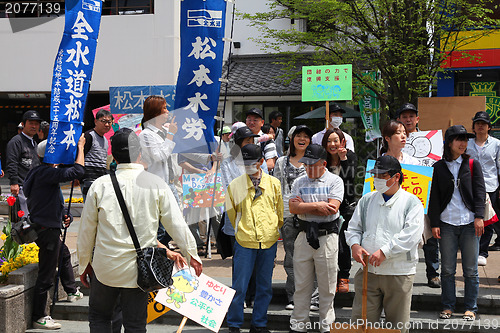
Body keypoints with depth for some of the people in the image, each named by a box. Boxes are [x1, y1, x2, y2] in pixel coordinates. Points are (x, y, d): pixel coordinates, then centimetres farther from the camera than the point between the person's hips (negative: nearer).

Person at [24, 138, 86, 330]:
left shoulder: (39, 173, 11)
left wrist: (61, 216, 19)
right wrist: (80, 146, -16)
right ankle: (39, 318, 3)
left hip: (50, 228, 11)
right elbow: (77, 171, -28)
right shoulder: (46, 173, -21)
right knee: (46, 275, -4)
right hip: (47, 230, -11)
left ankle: (71, 292, 50)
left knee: (64, 254, 32)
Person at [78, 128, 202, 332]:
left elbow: (86, 231, 2)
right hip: (139, 269, 0)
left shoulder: (100, 185, -7)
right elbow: (177, 225, -1)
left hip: (105, 267, 0)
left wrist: (84, 264, 15)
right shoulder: (156, 185, -7)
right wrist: (191, 255, 13)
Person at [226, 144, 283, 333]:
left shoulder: (274, 184, 4)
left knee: (265, 286, 9)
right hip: (244, 241, -2)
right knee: (239, 286, -1)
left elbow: (280, 211, 15)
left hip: (269, 241, 2)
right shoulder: (235, 185, 1)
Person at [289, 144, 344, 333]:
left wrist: (304, 206, -8)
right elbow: (293, 208, -4)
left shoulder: (335, 181, 0)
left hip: (327, 236, -3)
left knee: (327, 287, 4)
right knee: (301, 285, 7)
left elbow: (332, 209, -13)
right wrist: (317, 206, -12)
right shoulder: (299, 182, 9)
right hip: (304, 235, 3)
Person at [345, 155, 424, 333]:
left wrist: (385, 252, -20)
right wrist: (355, 245, -8)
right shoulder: (366, 200, 12)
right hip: (368, 271, 3)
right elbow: (353, 227, 14)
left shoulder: (412, 203, -2)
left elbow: (411, 234, -14)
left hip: (399, 273, -3)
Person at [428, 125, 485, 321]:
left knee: (470, 270, 2)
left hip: (469, 223, 0)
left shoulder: (473, 165, 8)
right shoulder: (439, 167, 8)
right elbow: (435, 196, 7)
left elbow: (480, 192, 3)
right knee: (447, 269, 3)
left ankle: (470, 308, 13)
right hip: (447, 223, 0)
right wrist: (434, 223, 1)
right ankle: (448, 306, 16)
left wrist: (479, 217, -8)